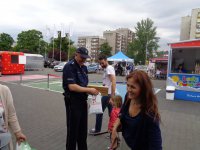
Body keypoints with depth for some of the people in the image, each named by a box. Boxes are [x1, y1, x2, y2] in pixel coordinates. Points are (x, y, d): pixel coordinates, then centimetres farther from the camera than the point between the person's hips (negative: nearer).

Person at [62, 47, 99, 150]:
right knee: (73, 130, 7)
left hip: (83, 101, 8)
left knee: (83, 129, 19)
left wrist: (91, 91, -2)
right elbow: (72, 87, -24)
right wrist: (89, 90, -19)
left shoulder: (84, 67, 11)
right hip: (73, 102, -8)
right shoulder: (69, 66, -14)